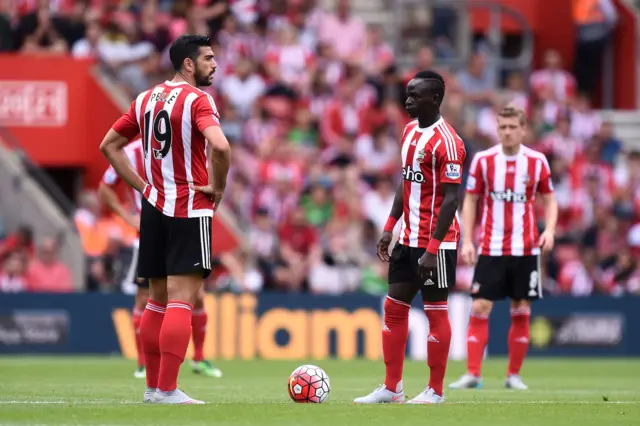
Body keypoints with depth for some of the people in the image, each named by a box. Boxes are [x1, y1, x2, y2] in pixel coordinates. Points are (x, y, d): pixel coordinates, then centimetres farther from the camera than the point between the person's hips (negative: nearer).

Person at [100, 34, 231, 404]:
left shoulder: (146, 100, 11)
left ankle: (153, 386, 18)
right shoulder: (198, 100, -12)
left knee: (158, 300, 15)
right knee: (181, 301, -8)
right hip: (191, 210, -8)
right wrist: (218, 187, -12)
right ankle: (167, 390, -13)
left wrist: (142, 186, 13)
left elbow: (110, 145, 17)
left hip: (154, 207, 8)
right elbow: (220, 146, -28)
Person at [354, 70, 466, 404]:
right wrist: (390, 228, 13)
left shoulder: (446, 142, -16)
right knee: (394, 307, 8)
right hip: (408, 239, 9)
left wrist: (433, 248, -22)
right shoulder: (409, 131, 11)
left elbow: (451, 199, -19)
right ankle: (392, 388, 13)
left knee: (435, 311, -1)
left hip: (436, 242, -9)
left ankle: (435, 391, 6)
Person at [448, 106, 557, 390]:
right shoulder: (483, 160, -2)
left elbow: (549, 198, 9)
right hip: (490, 248, -1)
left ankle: (514, 375, 11)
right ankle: (472, 374, -7)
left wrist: (549, 230, -9)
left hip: (525, 249, 1)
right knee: (479, 308, -8)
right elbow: (470, 200, 4)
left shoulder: (537, 161, 0)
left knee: (521, 311, 3)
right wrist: (467, 241, -3)